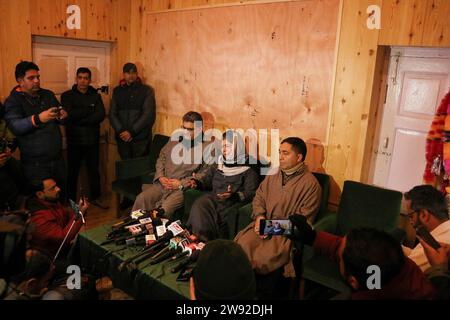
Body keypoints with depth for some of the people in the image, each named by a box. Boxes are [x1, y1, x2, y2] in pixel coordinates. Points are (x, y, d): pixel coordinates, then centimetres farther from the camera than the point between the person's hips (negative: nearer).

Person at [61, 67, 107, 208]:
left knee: (94, 170, 12)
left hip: (92, 140, 2)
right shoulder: (67, 96, 0)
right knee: (72, 172, 5)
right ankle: (71, 201, 17)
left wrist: (79, 120, -15)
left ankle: (95, 197, 26)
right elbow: (69, 115, -16)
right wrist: (89, 109, -12)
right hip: (74, 140, -2)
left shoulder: (95, 96, 6)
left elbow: (101, 115, -9)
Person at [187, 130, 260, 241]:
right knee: (198, 207, -26)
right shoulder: (217, 165, 20)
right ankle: (201, 240, -20)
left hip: (232, 203, -5)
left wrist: (234, 195, -24)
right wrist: (198, 183, 7)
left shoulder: (248, 169, 1)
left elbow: (251, 193, -7)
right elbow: (207, 181, 29)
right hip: (212, 198, 5)